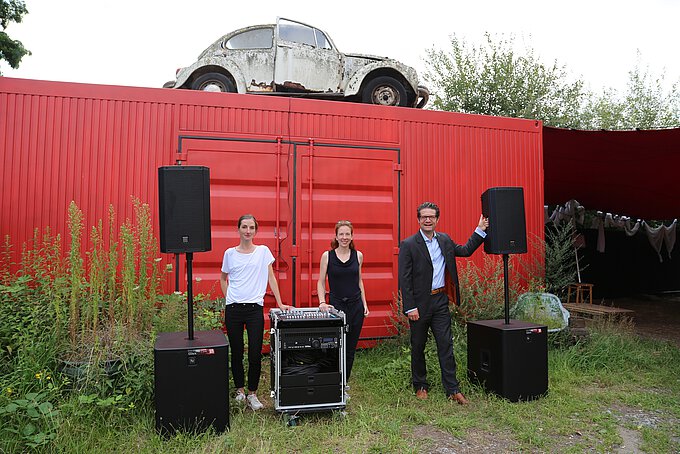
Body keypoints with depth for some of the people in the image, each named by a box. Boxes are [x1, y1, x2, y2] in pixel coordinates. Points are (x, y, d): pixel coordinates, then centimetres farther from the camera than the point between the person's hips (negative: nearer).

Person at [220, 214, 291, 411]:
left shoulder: (263, 251, 3)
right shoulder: (230, 253, 5)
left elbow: (271, 278, 6)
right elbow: (223, 279, 17)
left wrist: (280, 303, 3)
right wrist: (229, 299, 6)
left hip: (255, 308, -1)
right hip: (233, 309, 1)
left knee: (255, 354, -2)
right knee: (236, 353, 10)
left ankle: (252, 393, 15)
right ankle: (240, 390, 27)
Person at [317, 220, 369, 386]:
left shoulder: (358, 255, 5)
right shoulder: (327, 256, -3)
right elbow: (321, 282, 1)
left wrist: (364, 304, 10)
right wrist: (322, 302, -12)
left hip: (356, 305, 3)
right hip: (336, 305, -3)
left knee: (351, 348, 10)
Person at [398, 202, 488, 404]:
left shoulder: (444, 240, 8)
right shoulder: (408, 245, -9)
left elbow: (465, 250, 23)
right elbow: (404, 279, -11)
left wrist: (480, 230, 14)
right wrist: (410, 308, -16)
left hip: (440, 301, 4)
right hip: (419, 303, -4)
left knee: (446, 345, 3)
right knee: (418, 347, 9)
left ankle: (452, 389, 10)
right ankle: (420, 386, 25)